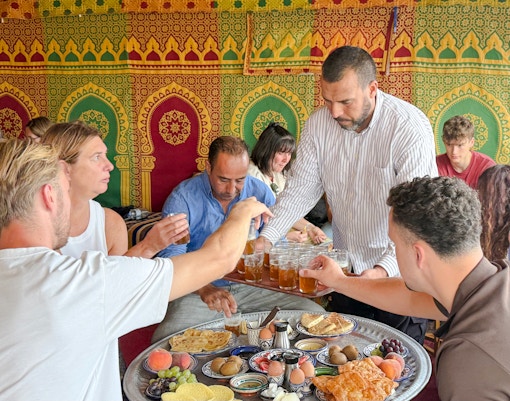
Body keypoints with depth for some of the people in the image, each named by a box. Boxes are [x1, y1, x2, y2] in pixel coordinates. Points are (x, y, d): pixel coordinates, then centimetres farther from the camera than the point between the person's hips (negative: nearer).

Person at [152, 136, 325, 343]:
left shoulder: (260, 192, 2)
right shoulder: (183, 198, -9)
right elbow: (171, 256, -20)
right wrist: (205, 289, -38)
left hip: (252, 287, 3)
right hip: (200, 291, -3)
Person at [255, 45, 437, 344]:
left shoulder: (410, 127, -22)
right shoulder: (319, 123, -6)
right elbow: (302, 187, -2)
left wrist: (385, 269, -40)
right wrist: (266, 238, -14)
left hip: (398, 273, -4)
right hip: (346, 269, 5)